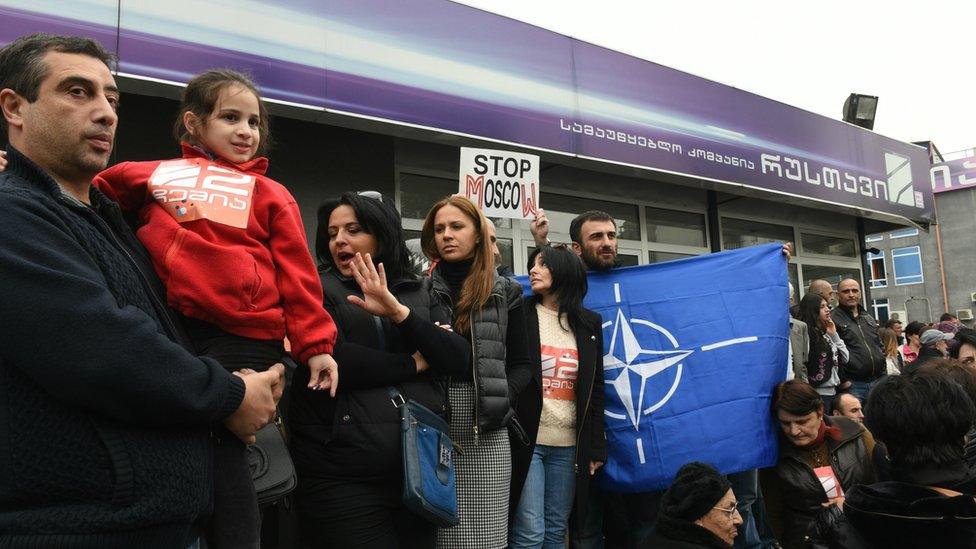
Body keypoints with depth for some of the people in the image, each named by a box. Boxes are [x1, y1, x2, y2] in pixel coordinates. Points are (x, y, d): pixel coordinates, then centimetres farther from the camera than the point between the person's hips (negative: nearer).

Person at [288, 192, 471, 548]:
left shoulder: (420, 292, 10)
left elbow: (461, 359, -2)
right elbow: (328, 362, -16)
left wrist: (398, 311, -15)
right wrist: (414, 363, -6)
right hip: (343, 477, -3)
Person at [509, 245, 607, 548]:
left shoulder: (589, 324, 8)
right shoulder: (519, 314, 1)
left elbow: (596, 389, 8)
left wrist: (596, 447, 6)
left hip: (569, 444, 3)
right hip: (525, 438, -3)